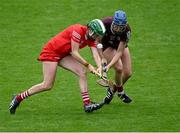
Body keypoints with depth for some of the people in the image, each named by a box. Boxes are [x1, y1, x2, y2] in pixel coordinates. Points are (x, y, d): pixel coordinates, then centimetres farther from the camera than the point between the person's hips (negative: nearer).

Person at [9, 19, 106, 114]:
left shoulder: (91, 37, -2)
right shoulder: (78, 31, -26)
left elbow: (95, 55, -10)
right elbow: (74, 53, -24)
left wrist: (99, 67, -29)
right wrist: (88, 65, -24)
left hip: (63, 54, 8)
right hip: (50, 52, -8)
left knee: (82, 72, -10)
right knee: (47, 86, -12)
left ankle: (87, 104, -7)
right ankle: (18, 98, 1)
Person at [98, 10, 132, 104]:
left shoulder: (126, 30, -34)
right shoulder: (105, 23, -37)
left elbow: (119, 52, -33)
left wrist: (109, 65, -43)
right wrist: (102, 58, -25)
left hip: (121, 45, 2)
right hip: (107, 46, -2)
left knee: (128, 73, -4)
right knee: (119, 68, -22)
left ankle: (113, 90, 24)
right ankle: (120, 92, 4)